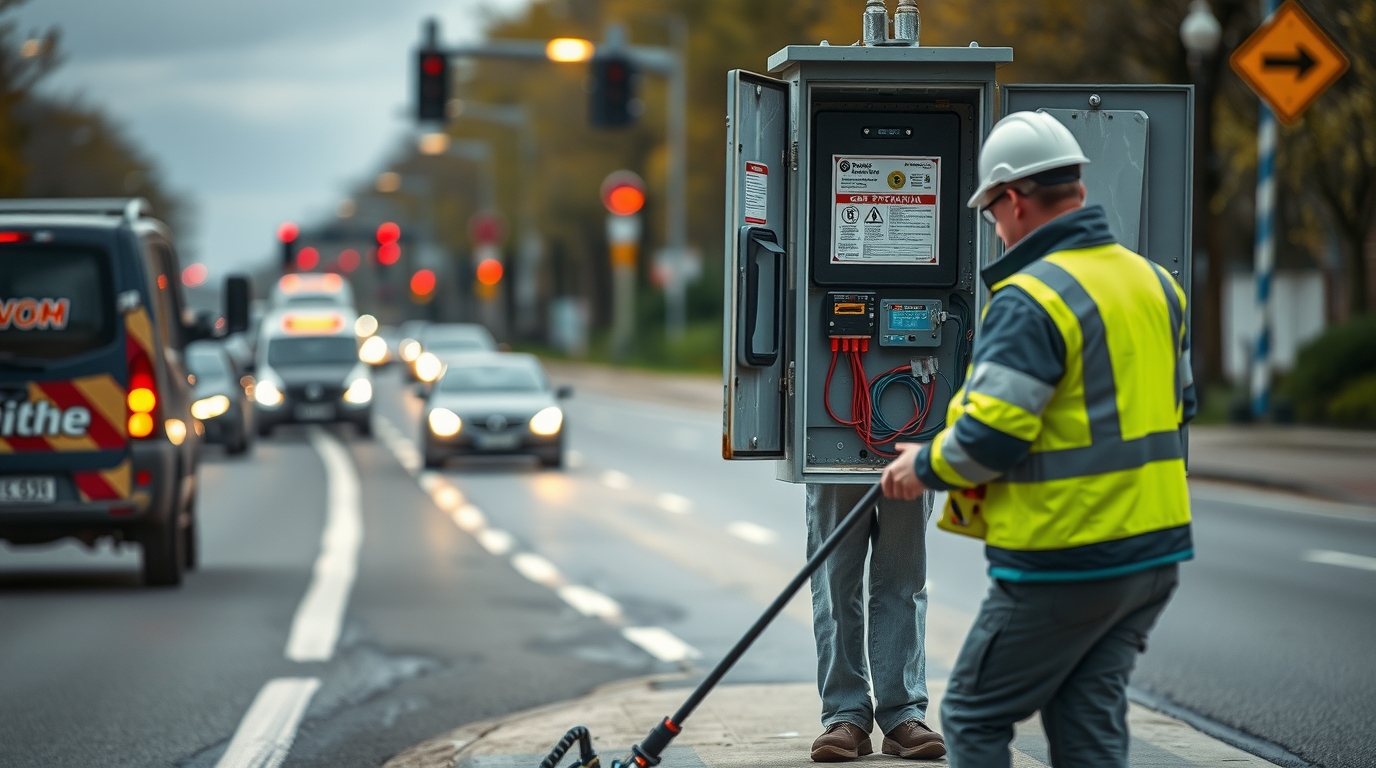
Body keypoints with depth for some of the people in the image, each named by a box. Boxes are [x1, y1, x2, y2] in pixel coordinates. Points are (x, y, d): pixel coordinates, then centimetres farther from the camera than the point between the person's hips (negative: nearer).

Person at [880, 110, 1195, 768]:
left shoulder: (1029, 300, -18)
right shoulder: (1155, 283, 10)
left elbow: (989, 438, -22)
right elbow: (1178, 404, 21)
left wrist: (925, 468, -4)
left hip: (1062, 562, -8)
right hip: (1155, 550, 8)